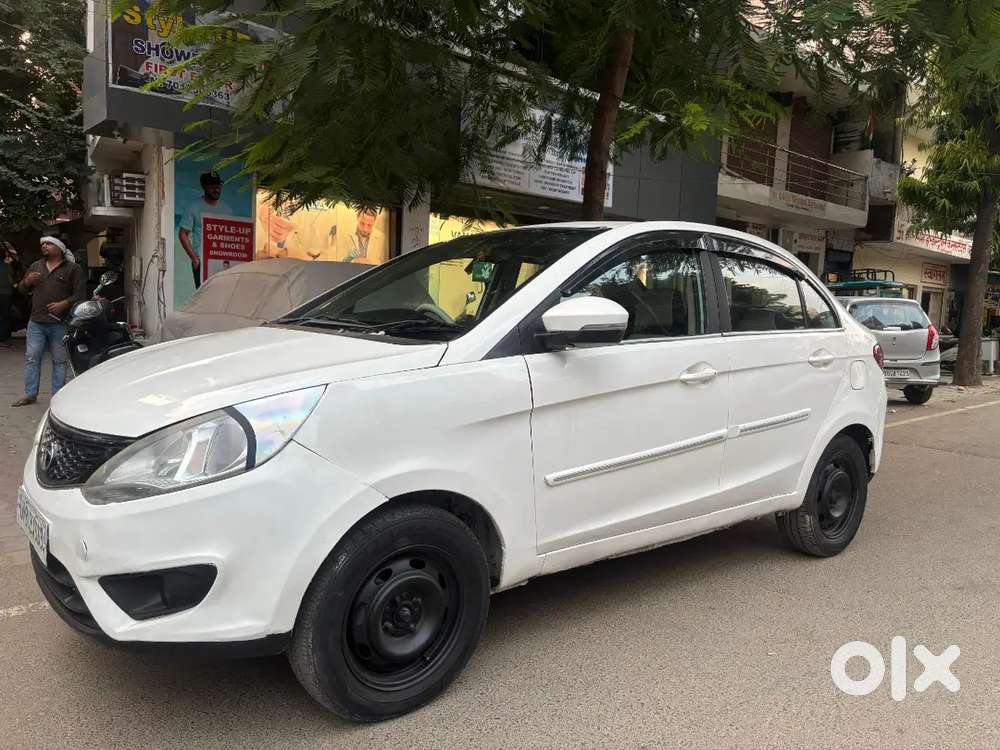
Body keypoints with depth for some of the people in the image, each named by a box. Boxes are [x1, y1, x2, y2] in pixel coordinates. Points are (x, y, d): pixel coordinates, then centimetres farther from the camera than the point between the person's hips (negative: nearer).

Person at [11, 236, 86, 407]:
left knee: (59, 361, 2)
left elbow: (80, 294, -5)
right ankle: (30, 394, 9)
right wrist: (27, 281, -2)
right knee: (31, 359, 3)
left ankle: (58, 396, 7)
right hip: (36, 322, 5)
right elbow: (21, 289, 21)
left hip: (60, 324, -4)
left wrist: (64, 304, -19)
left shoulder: (73, 268, 2)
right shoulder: (35, 266, 17)